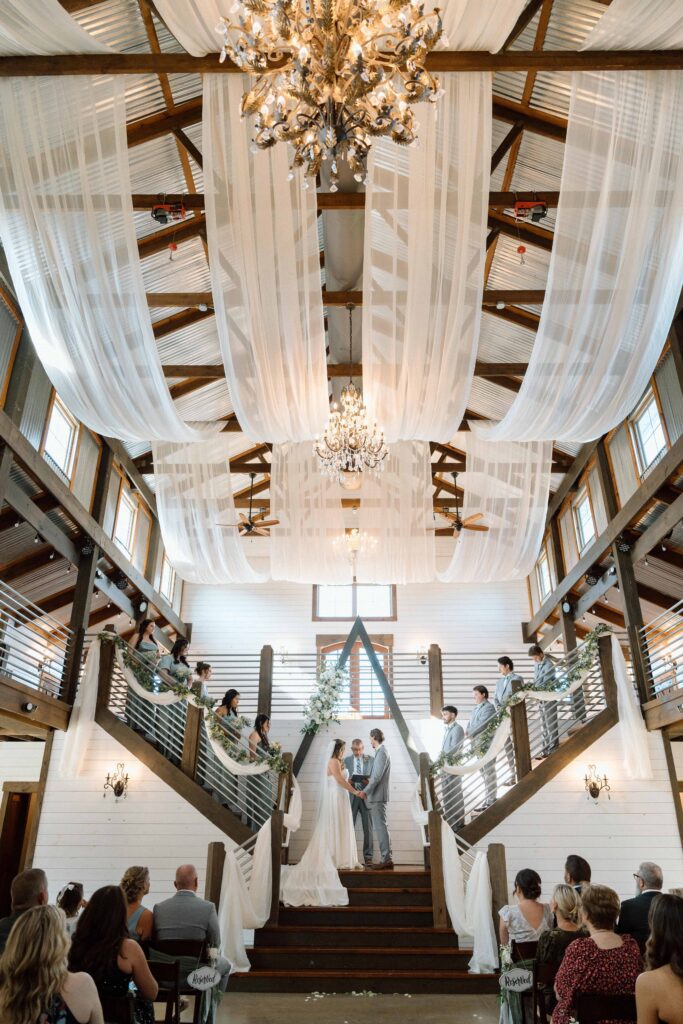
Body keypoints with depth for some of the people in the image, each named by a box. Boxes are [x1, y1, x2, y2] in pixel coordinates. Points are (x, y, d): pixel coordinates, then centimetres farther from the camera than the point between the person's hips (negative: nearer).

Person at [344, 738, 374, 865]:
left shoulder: (370, 760, 5)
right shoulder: (346, 760, 8)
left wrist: (369, 781, -15)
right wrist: (346, 781, -13)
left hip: (366, 796, 0)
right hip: (351, 796, 1)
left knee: (368, 828, 2)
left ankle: (368, 856, 9)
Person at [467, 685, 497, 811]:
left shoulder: (488, 707, -11)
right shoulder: (475, 708, 16)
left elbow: (482, 725, -20)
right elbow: (470, 723, 15)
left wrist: (471, 734, -15)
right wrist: (468, 732, -5)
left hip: (486, 745, -9)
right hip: (477, 745, 9)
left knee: (489, 773, -4)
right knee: (484, 773, 15)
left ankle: (490, 801, 0)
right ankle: (489, 798, 24)